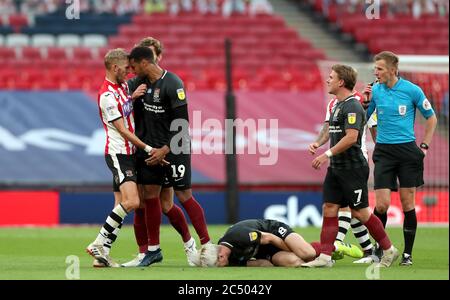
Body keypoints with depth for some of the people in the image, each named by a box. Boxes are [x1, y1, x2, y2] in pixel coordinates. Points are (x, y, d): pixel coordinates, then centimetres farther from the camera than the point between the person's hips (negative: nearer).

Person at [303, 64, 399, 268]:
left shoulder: (352, 106, -16)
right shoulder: (338, 105, 14)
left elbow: (351, 137, -25)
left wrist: (327, 154, -25)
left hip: (352, 168, -9)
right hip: (336, 167, 9)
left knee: (359, 212, -3)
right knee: (329, 209, 1)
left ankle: (388, 250, 11)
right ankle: (325, 257, -1)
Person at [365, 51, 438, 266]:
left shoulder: (412, 90, -4)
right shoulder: (375, 90, 2)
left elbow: (431, 118, 7)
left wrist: (425, 145, 3)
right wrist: (366, 101, -8)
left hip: (407, 150, -1)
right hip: (384, 151, 1)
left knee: (408, 204, 1)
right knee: (382, 204, -7)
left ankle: (407, 253, 9)